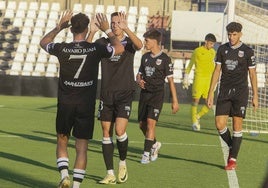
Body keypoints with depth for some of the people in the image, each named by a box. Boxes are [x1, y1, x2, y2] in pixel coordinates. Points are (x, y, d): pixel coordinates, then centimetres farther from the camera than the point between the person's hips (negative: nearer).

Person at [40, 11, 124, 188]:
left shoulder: (62, 49, -7)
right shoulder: (95, 49, -8)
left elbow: (43, 42, 16)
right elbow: (120, 48, 11)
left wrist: (60, 26, 23)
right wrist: (107, 30, 20)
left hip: (65, 105, 1)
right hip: (86, 106, -1)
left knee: (62, 142, 17)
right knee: (82, 148, 4)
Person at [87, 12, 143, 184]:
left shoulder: (128, 42, 1)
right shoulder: (103, 42, 7)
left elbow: (139, 45, -22)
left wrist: (125, 29, -36)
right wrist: (92, 33, -25)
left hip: (125, 93, -3)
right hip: (106, 93, 3)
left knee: (119, 130, -15)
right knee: (107, 133, 2)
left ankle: (123, 163, 10)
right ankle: (110, 174, 7)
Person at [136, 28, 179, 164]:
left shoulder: (165, 59, -6)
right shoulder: (145, 57, 11)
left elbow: (170, 80, -4)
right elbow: (139, 74, 21)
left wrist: (175, 101, -5)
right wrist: (139, 81, -5)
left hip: (157, 94, -6)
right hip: (144, 93, 6)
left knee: (151, 122, -16)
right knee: (142, 124, 7)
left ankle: (147, 153, -12)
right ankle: (154, 144, 32)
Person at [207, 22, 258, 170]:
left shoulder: (247, 51, -1)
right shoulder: (222, 49, 7)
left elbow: (252, 74, 2)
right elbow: (217, 71, 9)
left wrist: (255, 96, -1)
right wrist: (210, 93, 5)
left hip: (240, 92, -3)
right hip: (224, 91, 3)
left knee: (237, 125, -4)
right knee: (220, 125, -5)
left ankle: (233, 160, 1)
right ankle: (232, 147, 21)